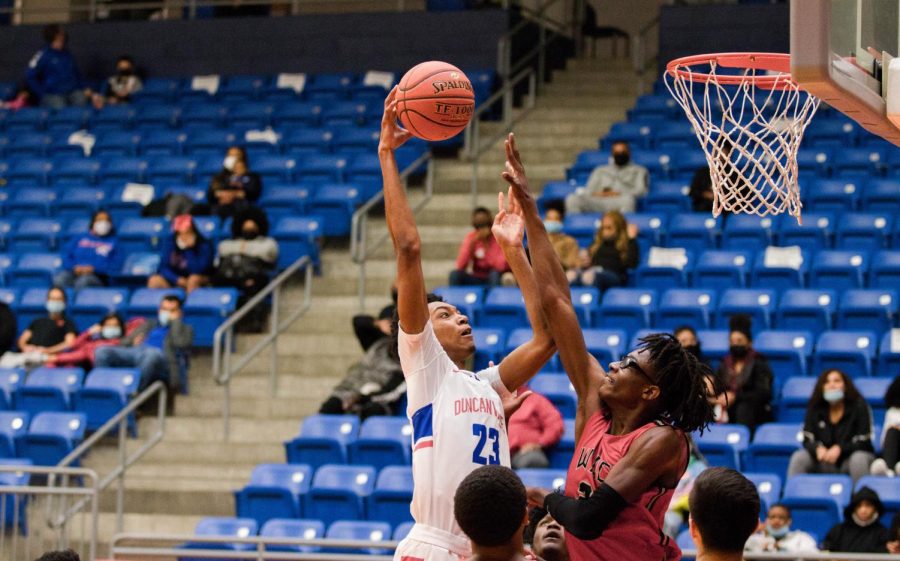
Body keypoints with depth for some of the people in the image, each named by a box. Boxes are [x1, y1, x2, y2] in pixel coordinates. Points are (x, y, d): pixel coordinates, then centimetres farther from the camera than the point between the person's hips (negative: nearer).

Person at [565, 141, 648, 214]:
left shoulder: (639, 171, 24)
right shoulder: (600, 170, 34)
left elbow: (641, 191, 7)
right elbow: (588, 190, 23)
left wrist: (619, 194, -10)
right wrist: (596, 194, -3)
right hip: (597, 202, 3)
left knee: (628, 199, -42)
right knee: (572, 199, -28)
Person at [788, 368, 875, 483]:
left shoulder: (859, 406, -13)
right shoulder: (814, 407, -3)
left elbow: (863, 442, -14)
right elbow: (807, 439, -4)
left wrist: (839, 449, -30)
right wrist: (818, 448, -28)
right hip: (825, 462, 3)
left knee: (859, 459, -36)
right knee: (799, 458, -22)